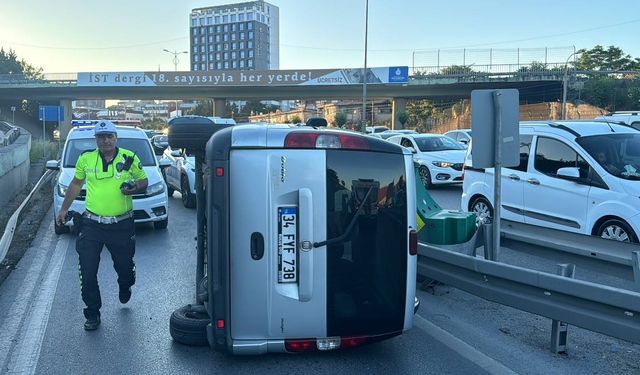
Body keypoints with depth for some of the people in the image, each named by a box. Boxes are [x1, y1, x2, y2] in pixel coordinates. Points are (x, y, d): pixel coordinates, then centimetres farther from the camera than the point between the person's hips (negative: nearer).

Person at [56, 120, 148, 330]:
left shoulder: (129, 158, -1)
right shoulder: (85, 159, 4)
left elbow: (144, 181, 8)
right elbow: (76, 184, 18)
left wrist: (134, 188, -15)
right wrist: (64, 209, 16)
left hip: (122, 225, -1)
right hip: (92, 225, 1)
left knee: (125, 266, 12)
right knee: (87, 272, 0)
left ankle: (125, 288, 47)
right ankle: (92, 314, 15)